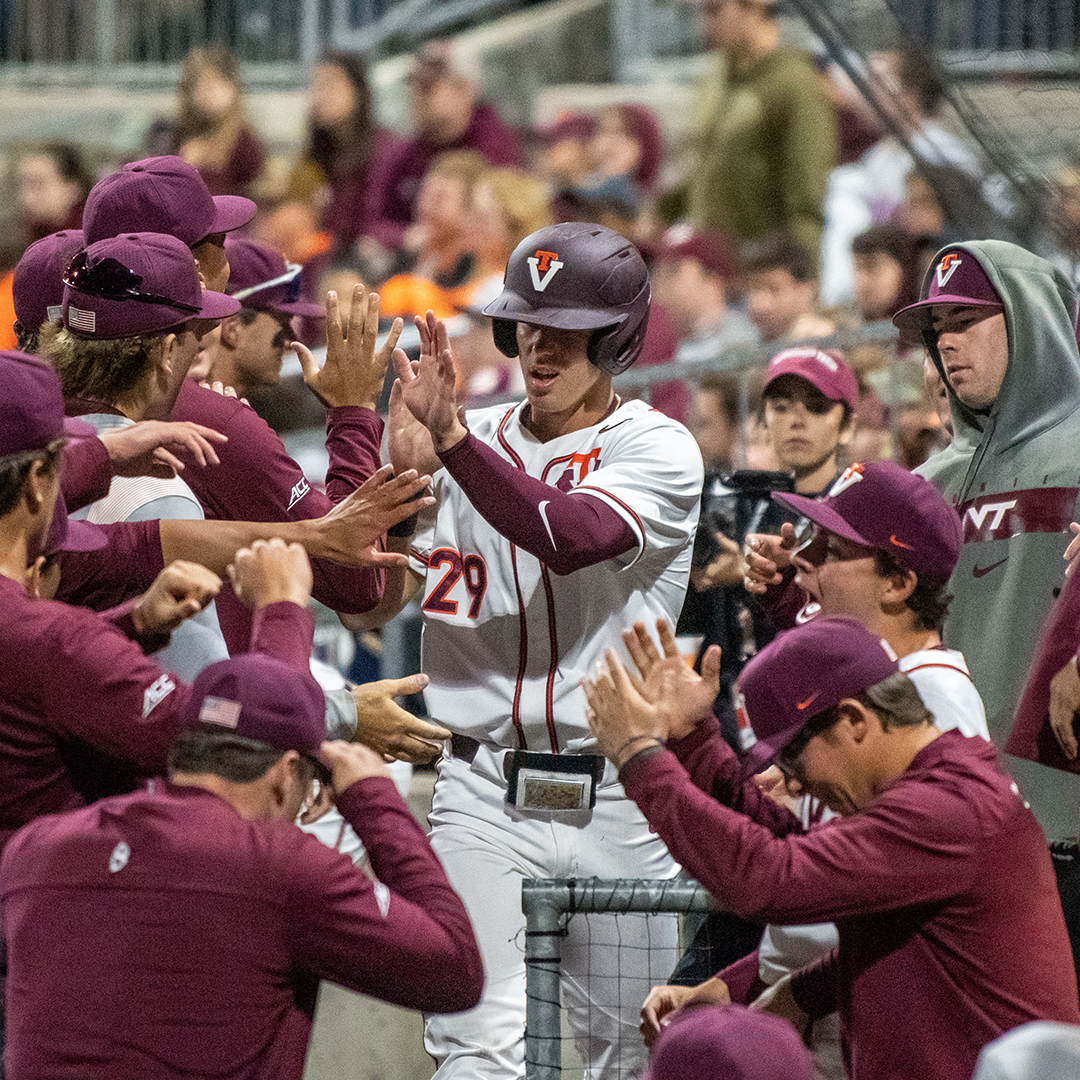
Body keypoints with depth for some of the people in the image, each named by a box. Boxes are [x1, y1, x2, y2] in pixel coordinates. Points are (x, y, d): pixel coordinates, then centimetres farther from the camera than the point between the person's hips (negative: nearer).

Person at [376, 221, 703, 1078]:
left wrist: (450, 438, -29)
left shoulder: (659, 451, -2)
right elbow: (369, 596, 0)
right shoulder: (469, 447, 8)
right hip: (485, 791, 1)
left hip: (618, 800, -1)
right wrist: (405, 462, -16)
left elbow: (570, 537, -23)